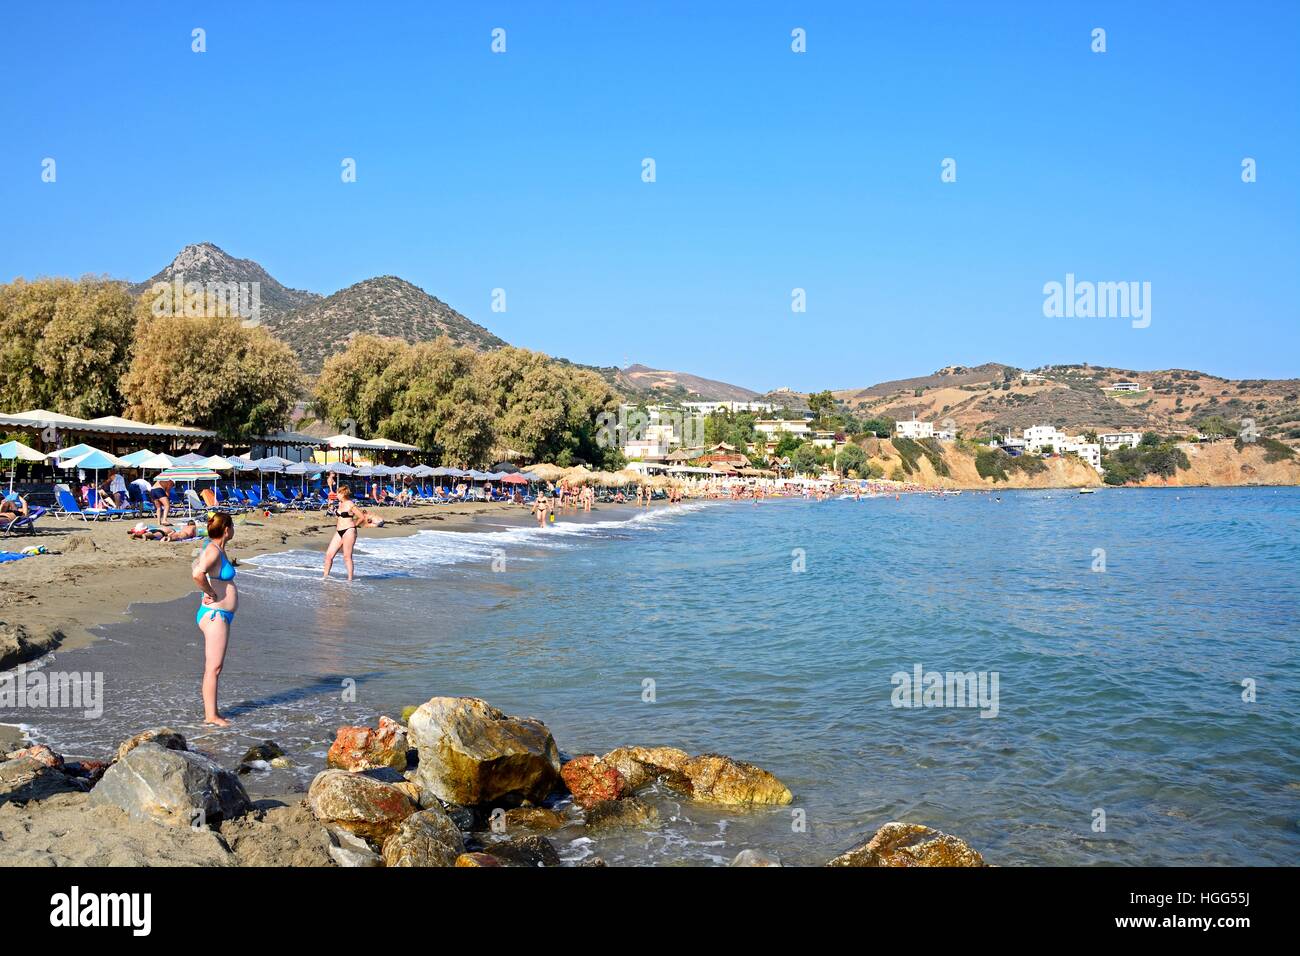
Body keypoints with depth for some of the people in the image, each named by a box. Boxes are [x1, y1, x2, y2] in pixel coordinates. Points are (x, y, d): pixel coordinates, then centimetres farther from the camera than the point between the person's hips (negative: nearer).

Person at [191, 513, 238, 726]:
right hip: (214, 615, -11)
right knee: (213, 667, -5)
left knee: (215, 667, 15)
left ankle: (211, 712, 22)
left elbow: (196, 565, 32)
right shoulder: (213, 550, -18)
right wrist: (210, 593, -21)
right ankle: (211, 715, -1)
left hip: (219, 615, 11)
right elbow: (198, 573, -36)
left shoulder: (217, 549, 12)